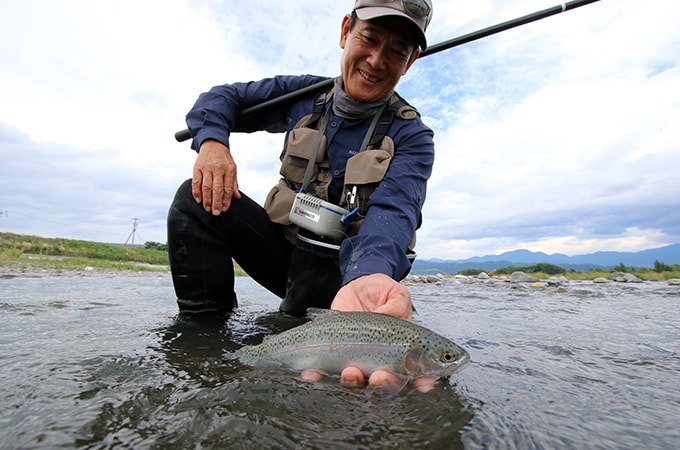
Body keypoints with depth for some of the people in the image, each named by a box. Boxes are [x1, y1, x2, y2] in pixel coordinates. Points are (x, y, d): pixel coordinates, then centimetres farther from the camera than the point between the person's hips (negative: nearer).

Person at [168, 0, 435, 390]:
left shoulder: (412, 137, -10)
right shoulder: (305, 94, 1)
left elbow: (392, 212, -28)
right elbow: (222, 97, 8)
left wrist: (370, 274, -51)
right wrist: (212, 140, -15)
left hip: (346, 269, -3)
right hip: (285, 249, 4)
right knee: (198, 197, -15)